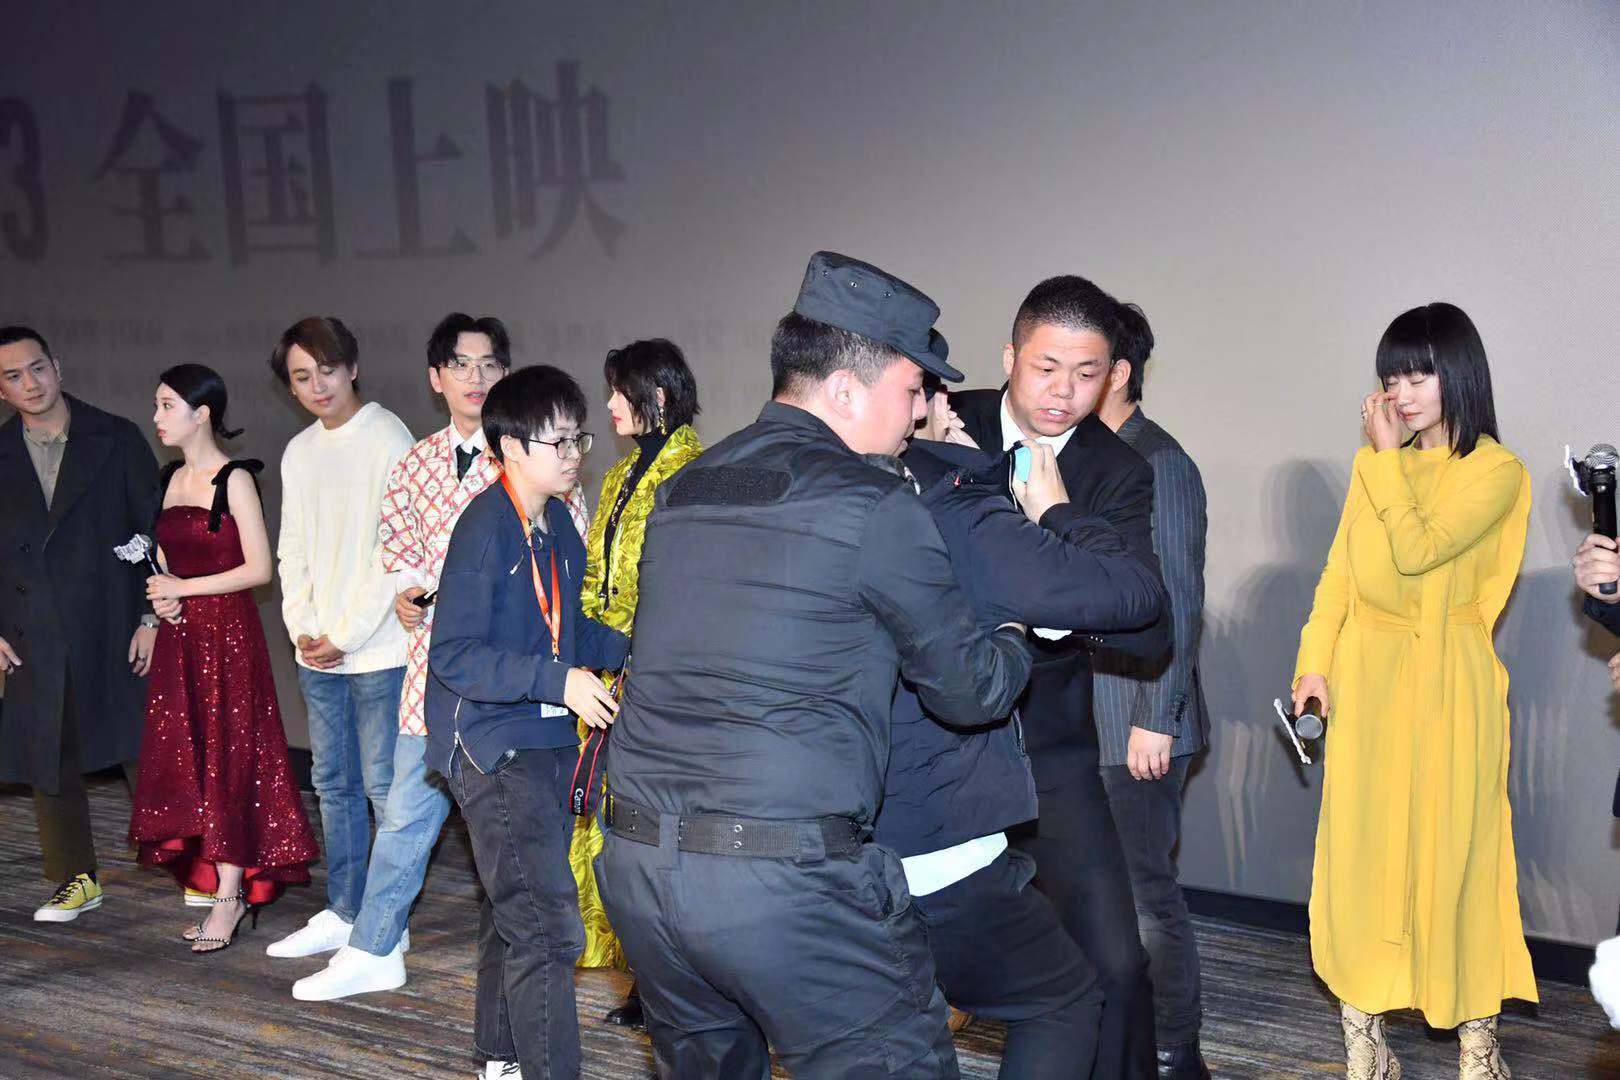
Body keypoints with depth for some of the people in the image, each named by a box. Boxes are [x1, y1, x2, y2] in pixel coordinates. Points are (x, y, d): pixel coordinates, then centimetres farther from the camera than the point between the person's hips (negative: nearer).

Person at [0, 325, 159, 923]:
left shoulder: (117, 440, 2)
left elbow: (154, 530, 1)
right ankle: (76, 880, 22)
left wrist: (153, 616, -6)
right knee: (49, 765, 9)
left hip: (114, 632, -3)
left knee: (144, 756, -2)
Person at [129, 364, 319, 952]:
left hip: (228, 634, -7)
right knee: (183, 762, 6)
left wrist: (184, 588, -12)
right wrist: (160, 592, 1)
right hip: (180, 638, 7)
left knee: (227, 759, -5)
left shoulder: (234, 480, -9)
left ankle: (227, 900, 0)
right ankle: (224, 887, 14)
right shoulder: (171, 480, 13)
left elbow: (258, 568, -13)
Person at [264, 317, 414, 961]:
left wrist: (347, 636, -13)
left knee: (383, 784, -2)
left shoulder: (388, 438, -9)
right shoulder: (299, 453, 13)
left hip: (378, 649, -7)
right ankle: (343, 914, 22)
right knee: (333, 784, 13)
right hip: (317, 653, 7)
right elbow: (293, 551, 15)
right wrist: (302, 630, 1)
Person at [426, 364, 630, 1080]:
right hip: (491, 745, -9)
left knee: (514, 913, 20)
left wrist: (632, 647, 2)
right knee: (548, 928, -12)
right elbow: (453, 656, -21)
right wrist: (559, 680, -27)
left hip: (546, 740, 9)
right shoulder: (486, 527, -17)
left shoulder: (559, 524, 8)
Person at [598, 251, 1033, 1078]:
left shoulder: (681, 492, 13)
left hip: (636, 860, 7)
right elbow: (970, 689, 0)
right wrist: (1016, 639, 23)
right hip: (783, 883, -7)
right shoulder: (874, 505, -7)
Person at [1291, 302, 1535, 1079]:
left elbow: (1416, 550, -17)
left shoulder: (1495, 472, -5)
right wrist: (1315, 661, -1)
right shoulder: (1380, 467, 12)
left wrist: (1386, 458, -9)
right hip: (1366, 679, 5)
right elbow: (1340, 571, 9)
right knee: (1359, 848, 3)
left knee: (1455, 848, -1)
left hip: (1446, 683, -5)